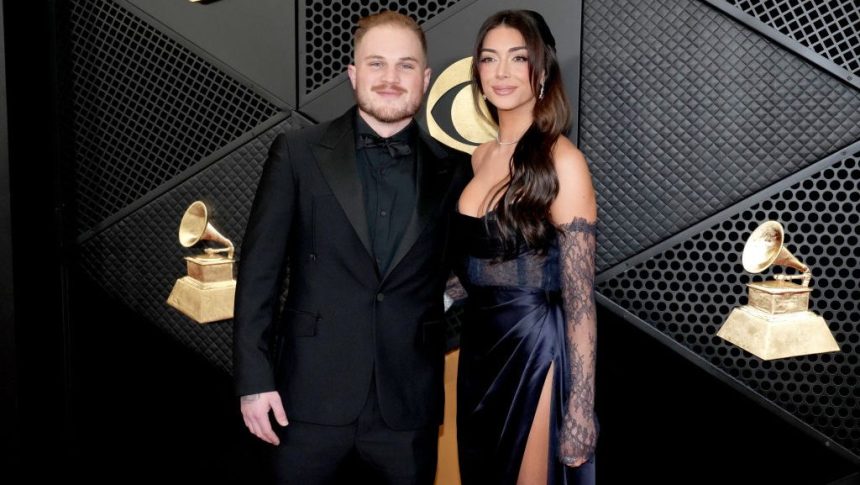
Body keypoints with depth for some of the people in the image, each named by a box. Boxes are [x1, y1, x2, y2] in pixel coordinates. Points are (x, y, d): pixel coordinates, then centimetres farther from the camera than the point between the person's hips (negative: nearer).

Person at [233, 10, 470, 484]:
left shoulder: (452, 169, 2)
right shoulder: (297, 153, -2)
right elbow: (259, 271, -3)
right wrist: (254, 378, -6)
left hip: (408, 404, 2)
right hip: (312, 396, -1)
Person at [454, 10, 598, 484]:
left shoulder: (561, 160, -15)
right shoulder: (481, 155, 7)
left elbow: (580, 299, -16)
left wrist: (580, 409, -17)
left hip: (535, 350, -7)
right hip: (479, 344, 7)